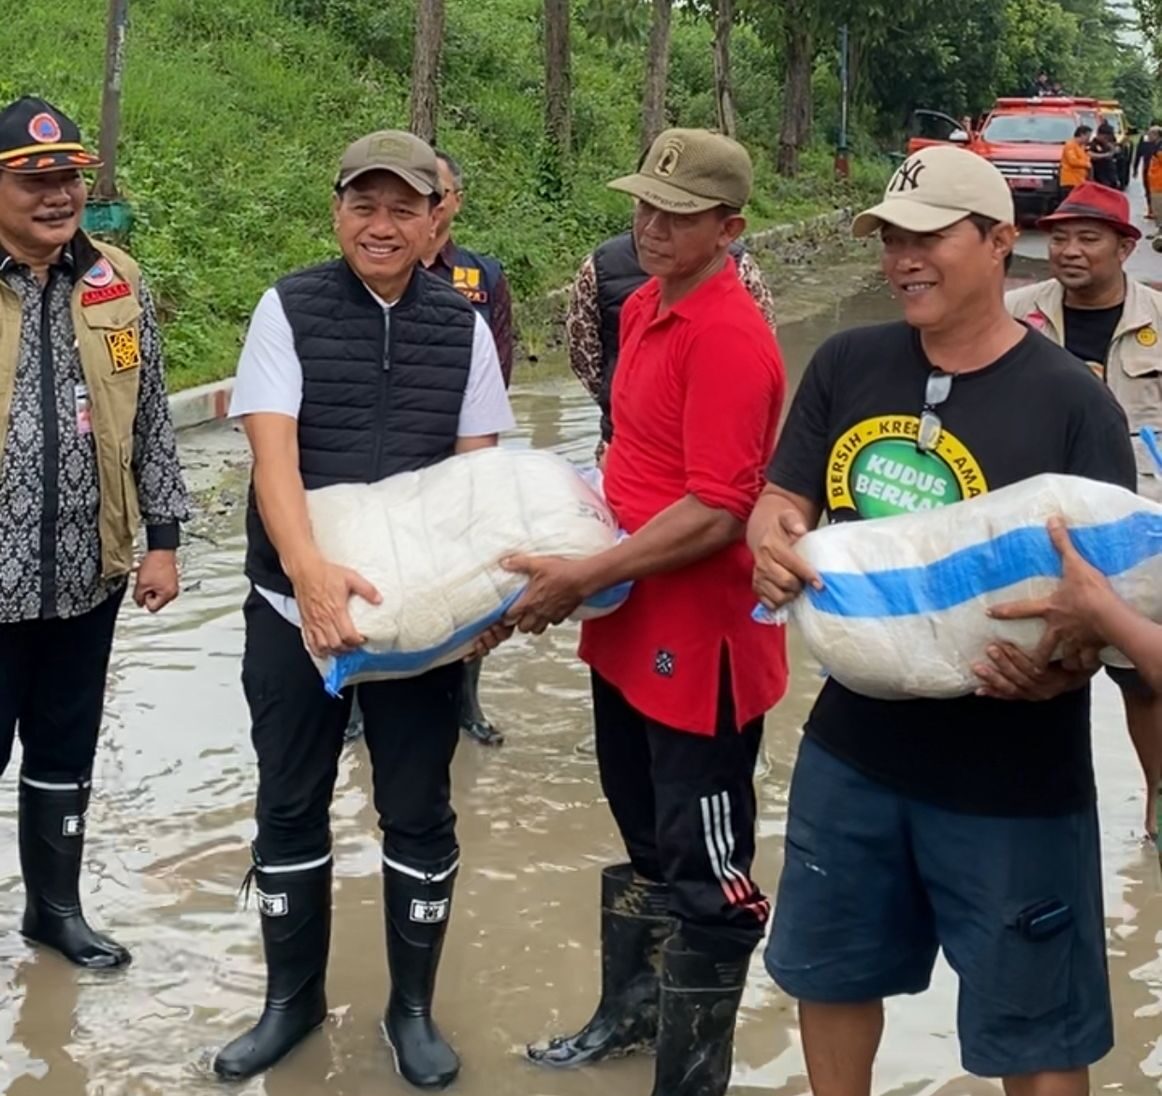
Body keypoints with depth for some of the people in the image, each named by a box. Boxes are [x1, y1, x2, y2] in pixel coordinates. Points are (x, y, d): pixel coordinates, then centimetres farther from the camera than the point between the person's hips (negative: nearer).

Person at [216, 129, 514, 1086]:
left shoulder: (462, 325, 2)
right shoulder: (289, 309, -5)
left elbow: (478, 470, 6)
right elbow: (273, 450, -16)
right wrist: (308, 569, -32)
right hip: (297, 603, -1)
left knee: (419, 813, 8)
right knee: (290, 807, 11)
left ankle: (413, 1007, 26)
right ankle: (293, 997, 29)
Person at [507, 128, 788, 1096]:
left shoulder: (729, 335, -21)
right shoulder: (644, 308, 8)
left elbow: (716, 513, -26)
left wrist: (584, 578, -24)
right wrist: (584, 568, 13)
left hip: (700, 642, -10)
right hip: (630, 627, 10)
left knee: (703, 875, 4)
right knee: (646, 842, 25)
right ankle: (632, 1012, 44)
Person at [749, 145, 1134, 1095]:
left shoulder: (1072, 401, -12)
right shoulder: (847, 366, 2)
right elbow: (782, 500, 7)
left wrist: (1062, 667, -33)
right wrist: (772, 541, -18)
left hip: (1010, 775, -4)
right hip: (852, 747, 5)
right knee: (832, 972, 23)